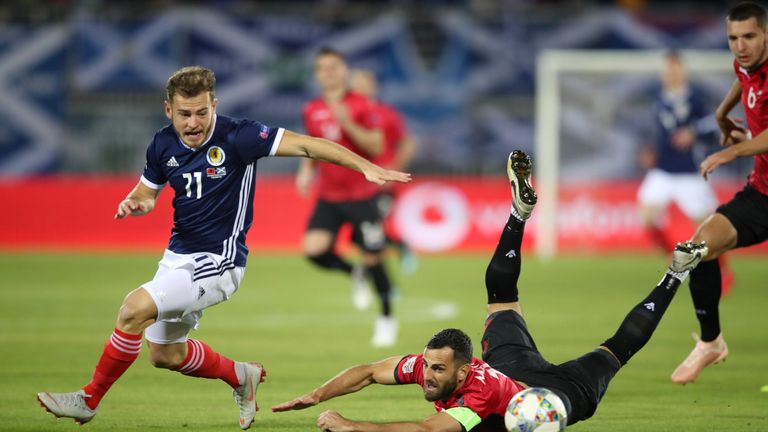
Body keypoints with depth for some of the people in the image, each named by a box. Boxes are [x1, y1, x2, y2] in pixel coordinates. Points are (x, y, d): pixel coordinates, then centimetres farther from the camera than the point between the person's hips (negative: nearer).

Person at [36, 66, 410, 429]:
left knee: (135, 307, -23)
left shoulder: (237, 137, -20)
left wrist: (366, 167, -29)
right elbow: (147, 192, 13)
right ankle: (241, 377, 41)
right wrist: (133, 203, -12)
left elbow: (305, 145, -22)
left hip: (217, 261, -7)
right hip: (178, 256, 7)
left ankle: (89, 400, -9)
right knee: (164, 353, 18)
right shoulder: (163, 145, -3)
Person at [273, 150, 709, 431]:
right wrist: (316, 396, -36)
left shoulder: (480, 392, -49)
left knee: (618, 349, 17)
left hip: (564, 394, -5)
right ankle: (522, 208, 26)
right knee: (500, 291, 25)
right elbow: (368, 372, -21)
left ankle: (676, 274, 31)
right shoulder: (429, 364, -32)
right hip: (517, 365, 5)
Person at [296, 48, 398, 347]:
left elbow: (376, 147, -13)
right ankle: (355, 275, 15)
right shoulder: (312, 111, 7)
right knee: (314, 249, -16)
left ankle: (387, 319, 17)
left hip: (361, 194, -4)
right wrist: (307, 171, 3)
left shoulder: (361, 106, -7)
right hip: (328, 196, 4)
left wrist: (348, 123, -24)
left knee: (372, 258, -4)